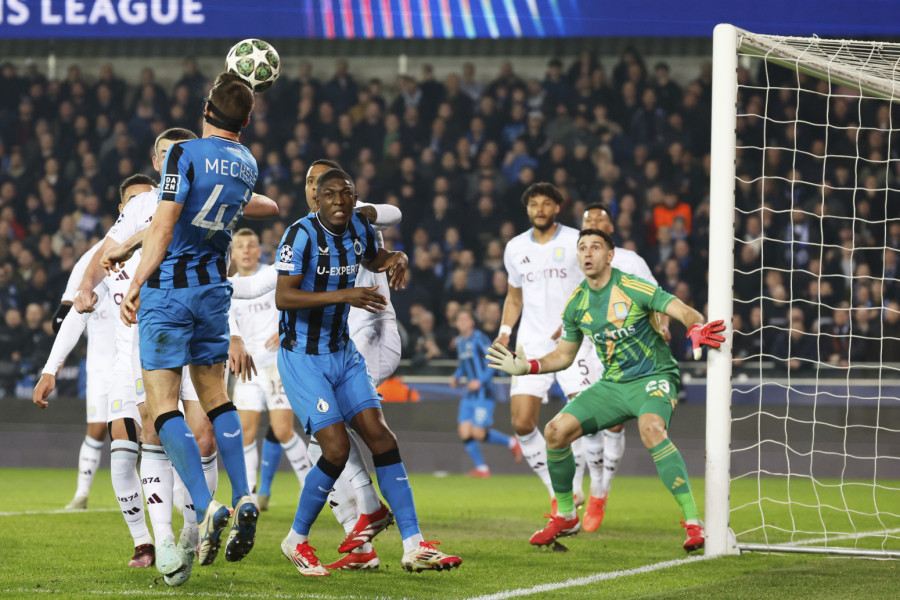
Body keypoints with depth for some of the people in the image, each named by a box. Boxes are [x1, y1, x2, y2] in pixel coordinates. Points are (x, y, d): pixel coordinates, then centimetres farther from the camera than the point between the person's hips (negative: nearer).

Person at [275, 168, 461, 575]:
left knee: (380, 438, -2)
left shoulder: (359, 228, 3)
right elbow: (283, 297, -26)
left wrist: (395, 259, 2)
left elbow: (372, 258, 27)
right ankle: (297, 541, 5)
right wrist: (344, 295, -33)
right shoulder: (302, 234, -18)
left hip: (343, 353, 7)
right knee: (336, 448, -15)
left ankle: (413, 545, -2)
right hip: (302, 357, -7)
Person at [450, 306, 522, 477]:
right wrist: (456, 376, 10)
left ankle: (512, 443, 12)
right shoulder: (460, 341, 14)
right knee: (464, 432, -3)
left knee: (478, 434, -11)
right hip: (469, 395, 8)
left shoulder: (479, 338, -11)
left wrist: (480, 381, -20)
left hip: (484, 393, -8)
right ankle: (481, 468, 8)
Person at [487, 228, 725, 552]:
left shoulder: (632, 288, -14)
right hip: (612, 384, 6)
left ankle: (693, 522, -34)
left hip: (654, 378, -6)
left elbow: (686, 312, -20)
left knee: (650, 428, -37)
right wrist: (526, 367, 0)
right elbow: (563, 355, 16)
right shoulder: (576, 304, 4)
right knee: (556, 430, -10)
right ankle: (565, 516, 12)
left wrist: (696, 328, -43)